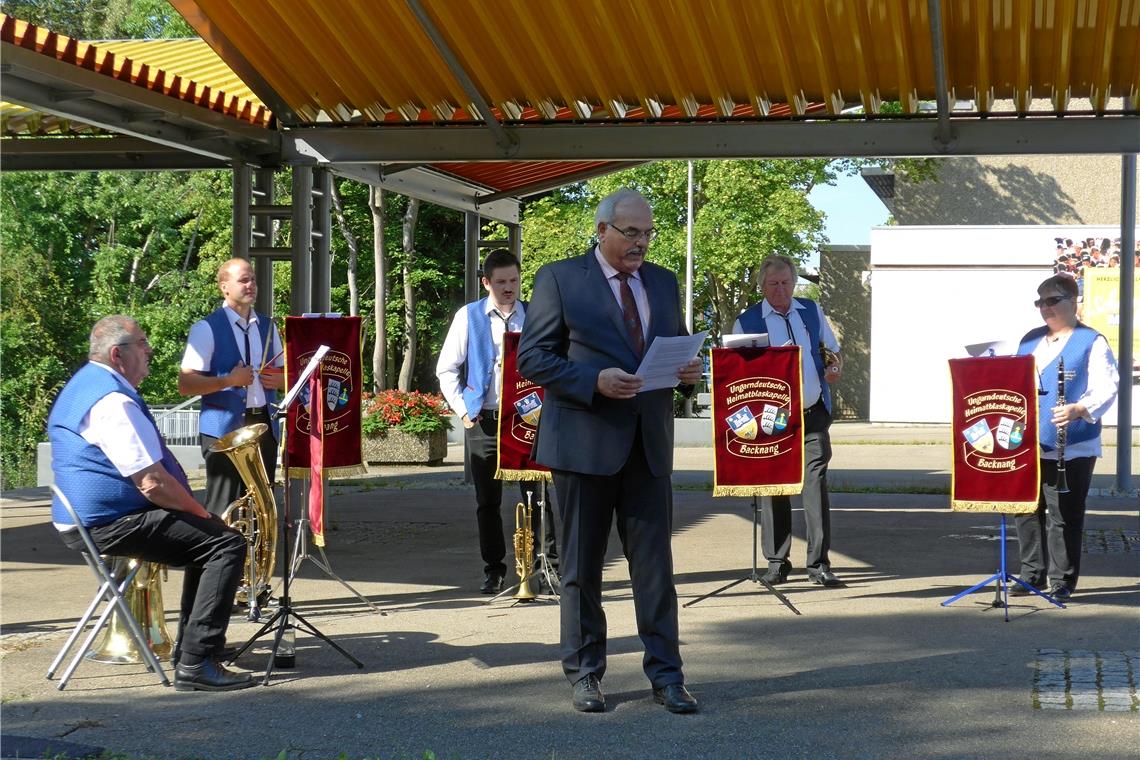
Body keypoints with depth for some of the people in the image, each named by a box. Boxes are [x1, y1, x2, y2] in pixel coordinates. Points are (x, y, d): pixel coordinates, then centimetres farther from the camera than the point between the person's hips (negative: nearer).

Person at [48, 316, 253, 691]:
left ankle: (191, 647, 26)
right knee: (227, 544, -15)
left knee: (206, 535, 24)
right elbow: (153, 484, -24)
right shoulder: (113, 401, -20)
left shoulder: (85, 385, 16)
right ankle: (195, 664, -19)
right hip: (113, 525, -11)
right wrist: (202, 513, -9)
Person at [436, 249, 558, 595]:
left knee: (536, 496, -3)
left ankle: (550, 566, 1)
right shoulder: (468, 317, 3)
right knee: (487, 501, 6)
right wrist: (462, 409, -1)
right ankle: (493, 570, 14)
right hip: (483, 421, 0)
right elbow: (446, 368, 6)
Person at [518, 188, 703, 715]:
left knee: (655, 563, 2)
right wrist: (594, 382, -20)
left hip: (648, 442, 4)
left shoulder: (663, 283, 13)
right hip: (584, 441, -3)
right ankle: (584, 674, 17)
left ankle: (665, 675, 8)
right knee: (581, 566, 6)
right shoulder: (559, 279, -2)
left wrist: (688, 372, -3)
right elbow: (532, 358, -7)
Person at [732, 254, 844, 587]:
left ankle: (819, 563, -3)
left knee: (816, 483, -6)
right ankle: (777, 563, 10)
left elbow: (832, 352, 22)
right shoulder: (747, 321, 4)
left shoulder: (812, 311, 13)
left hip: (813, 414, 2)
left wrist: (835, 368, 0)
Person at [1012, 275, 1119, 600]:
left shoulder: (1091, 343, -3)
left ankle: (1062, 581, 7)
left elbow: (1106, 388, -11)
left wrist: (1079, 409, -27)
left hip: (1071, 447, -6)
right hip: (1028, 445, 6)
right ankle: (1033, 574, 20)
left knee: (1064, 515, -2)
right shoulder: (1030, 340, 16)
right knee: (1027, 511, 9)